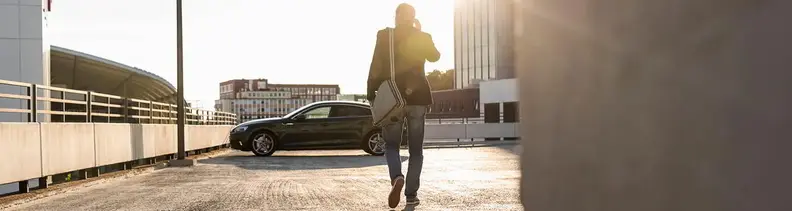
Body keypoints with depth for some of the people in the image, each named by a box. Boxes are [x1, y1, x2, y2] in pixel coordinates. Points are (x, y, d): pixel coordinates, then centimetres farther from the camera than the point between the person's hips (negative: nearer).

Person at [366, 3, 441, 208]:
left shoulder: (384, 36, -1)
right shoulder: (423, 37, 2)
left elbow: (375, 67, -6)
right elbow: (435, 57, 16)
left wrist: (371, 95, -3)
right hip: (417, 96, 1)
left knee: (391, 144, 12)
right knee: (416, 149, 11)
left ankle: (396, 178, -15)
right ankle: (411, 194, 5)